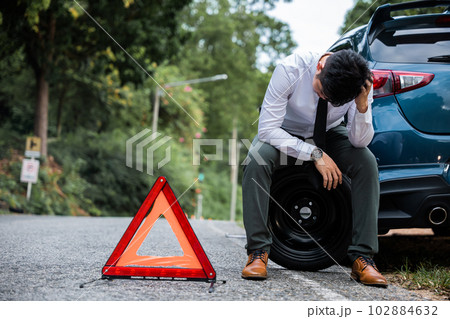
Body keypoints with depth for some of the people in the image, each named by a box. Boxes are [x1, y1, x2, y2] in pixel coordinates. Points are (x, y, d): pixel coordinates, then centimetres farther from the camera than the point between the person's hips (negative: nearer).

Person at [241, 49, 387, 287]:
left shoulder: (361, 82, -25)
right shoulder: (290, 69, -33)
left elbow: (360, 142, -22)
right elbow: (267, 129, -31)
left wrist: (362, 106, -40)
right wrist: (315, 154, -34)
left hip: (329, 134, 2)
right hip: (285, 133, -2)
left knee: (367, 162, -26)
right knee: (256, 161, -33)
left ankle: (362, 257, -20)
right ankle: (258, 250, -23)